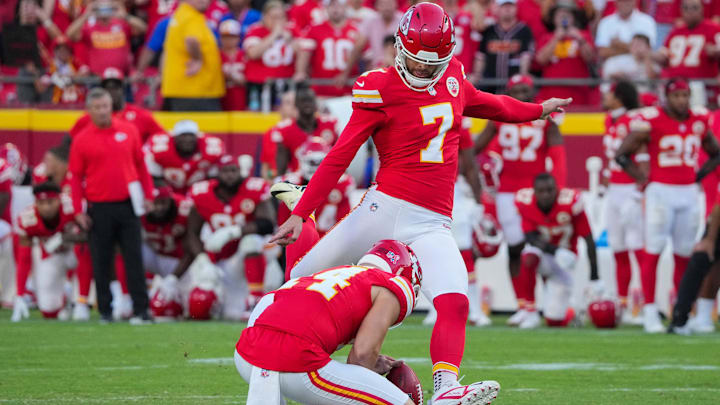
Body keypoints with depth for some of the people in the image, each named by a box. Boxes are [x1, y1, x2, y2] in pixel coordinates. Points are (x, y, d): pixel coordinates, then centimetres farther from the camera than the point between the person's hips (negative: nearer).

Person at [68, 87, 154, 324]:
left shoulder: (128, 131, 6)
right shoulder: (81, 140, 0)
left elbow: (140, 165, 13)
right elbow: (76, 177, 3)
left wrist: (147, 196, 9)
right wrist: (78, 211, -2)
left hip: (128, 205, 1)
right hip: (99, 209, -1)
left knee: (134, 259, -1)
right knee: (101, 262, 4)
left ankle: (140, 310, -1)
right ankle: (105, 311, 12)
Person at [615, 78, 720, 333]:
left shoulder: (699, 121, 7)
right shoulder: (652, 121, -8)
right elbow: (622, 154, -2)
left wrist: (696, 176, 10)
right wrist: (643, 180, -6)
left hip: (688, 194, 5)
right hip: (660, 192, -5)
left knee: (684, 255, 7)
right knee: (653, 252, -7)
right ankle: (650, 313, -5)